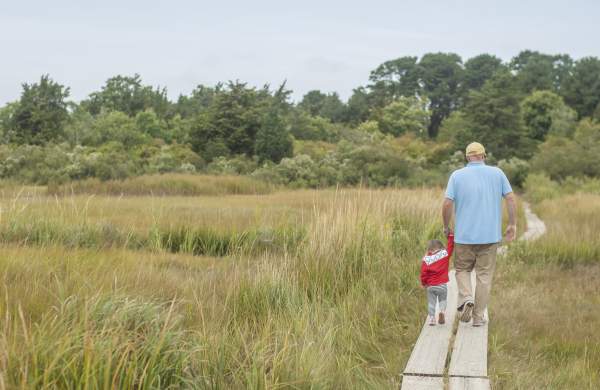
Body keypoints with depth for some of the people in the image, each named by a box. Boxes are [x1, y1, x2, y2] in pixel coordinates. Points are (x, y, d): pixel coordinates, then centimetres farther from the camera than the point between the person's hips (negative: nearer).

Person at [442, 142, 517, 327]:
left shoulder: (457, 175, -1)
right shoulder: (497, 173, 3)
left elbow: (447, 204, -7)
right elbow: (511, 199, -1)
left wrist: (446, 226, 7)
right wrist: (512, 224, 9)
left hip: (464, 235, -1)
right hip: (490, 235, 1)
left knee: (462, 270, 17)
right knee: (484, 275, 8)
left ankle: (466, 298, -9)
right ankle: (478, 317, 10)